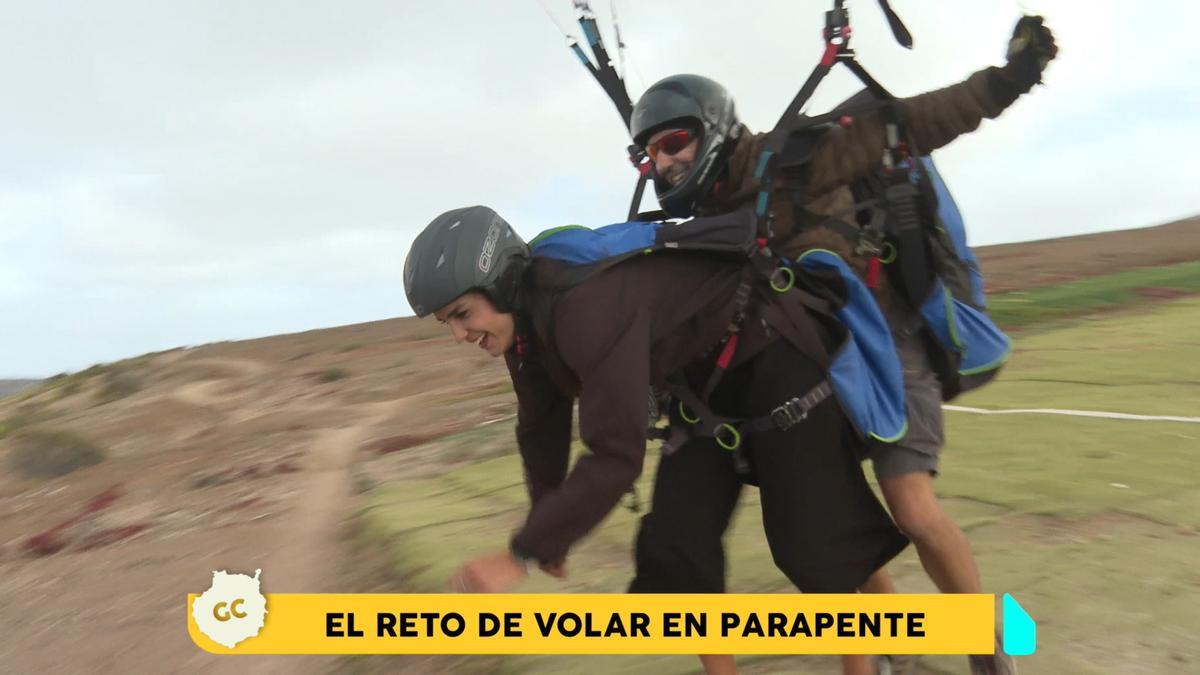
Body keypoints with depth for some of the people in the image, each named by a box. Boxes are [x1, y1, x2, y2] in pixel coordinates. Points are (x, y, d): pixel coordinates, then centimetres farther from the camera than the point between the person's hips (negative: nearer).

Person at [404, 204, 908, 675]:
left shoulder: (587, 307, -36)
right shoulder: (526, 322, -6)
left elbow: (617, 455, -38)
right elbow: (540, 427, 9)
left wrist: (520, 555, -32)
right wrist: (546, 528, 19)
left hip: (777, 350, -8)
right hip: (709, 376, 8)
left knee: (810, 540, -4)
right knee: (674, 543, 0)